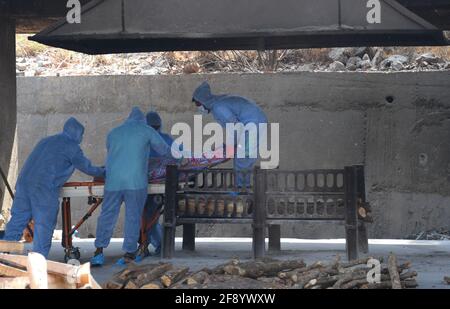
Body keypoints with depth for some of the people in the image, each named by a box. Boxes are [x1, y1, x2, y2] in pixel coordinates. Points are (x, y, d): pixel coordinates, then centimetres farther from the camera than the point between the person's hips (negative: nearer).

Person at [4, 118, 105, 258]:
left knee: (17, 220, 9)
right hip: (45, 188, -7)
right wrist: (105, 173, 28)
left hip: (24, 182, 7)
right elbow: (87, 168, 11)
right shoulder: (72, 147, 5)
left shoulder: (46, 141, 26)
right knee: (44, 226, 0)